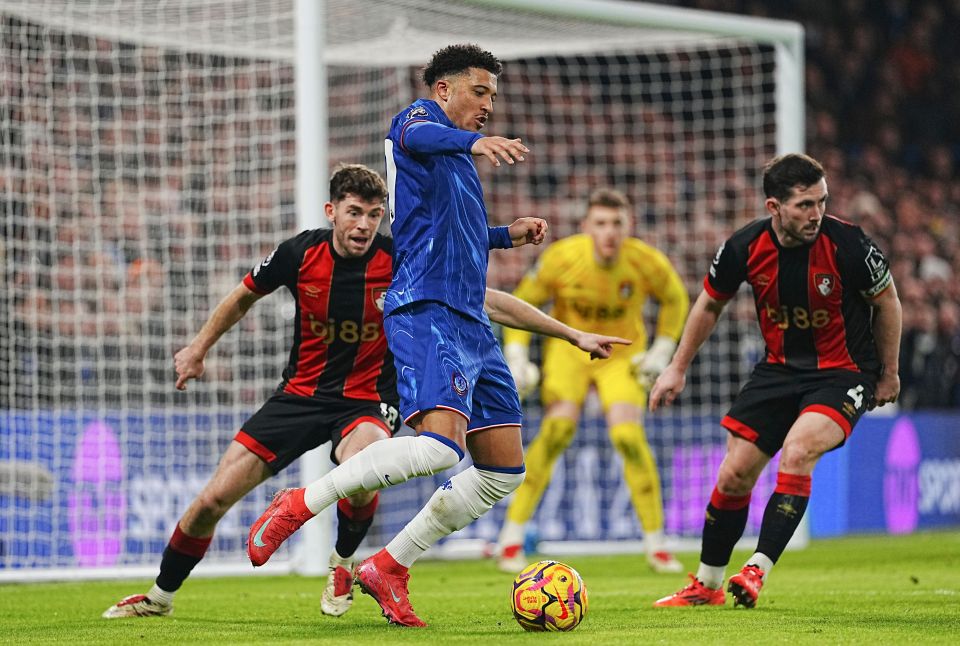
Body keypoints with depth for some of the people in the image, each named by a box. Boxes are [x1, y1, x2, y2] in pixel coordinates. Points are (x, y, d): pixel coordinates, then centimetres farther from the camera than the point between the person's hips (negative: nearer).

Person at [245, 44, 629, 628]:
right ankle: (300, 506, -17)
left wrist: (507, 236, 31)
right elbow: (416, 135, -26)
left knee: (504, 469, 5)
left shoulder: (456, 161, 28)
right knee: (440, 444, -29)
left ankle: (390, 567, 10)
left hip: (471, 324, 10)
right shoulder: (422, 118, 2)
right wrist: (474, 142, -45)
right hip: (427, 312, -10)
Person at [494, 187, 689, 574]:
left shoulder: (647, 263, -19)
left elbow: (676, 299, 4)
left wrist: (663, 350, -4)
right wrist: (515, 355, -13)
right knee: (557, 429, -21)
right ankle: (511, 537, -10)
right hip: (568, 349, 0)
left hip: (622, 354, 0)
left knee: (628, 437, -19)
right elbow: (522, 303, -5)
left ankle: (656, 545, -5)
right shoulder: (561, 258, -21)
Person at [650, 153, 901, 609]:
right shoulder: (745, 247, -12)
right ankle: (706, 585, 21)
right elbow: (710, 304, 8)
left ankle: (758, 571, -25)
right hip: (779, 368, 4)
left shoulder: (847, 244, -21)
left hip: (843, 372, -4)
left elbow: (887, 302, -3)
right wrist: (677, 369, 11)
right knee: (734, 475, 2)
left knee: (796, 452, -29)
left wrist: (888, 375, 5)